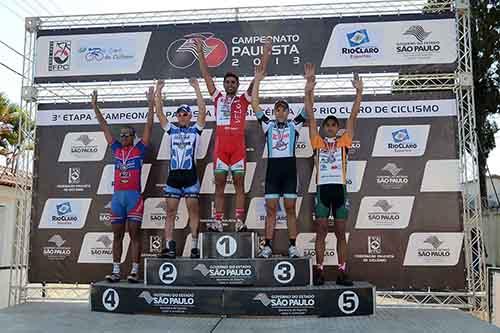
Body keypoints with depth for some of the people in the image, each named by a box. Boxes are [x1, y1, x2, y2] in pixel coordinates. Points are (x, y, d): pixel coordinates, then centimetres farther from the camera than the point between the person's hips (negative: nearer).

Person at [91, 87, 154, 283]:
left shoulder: (139, 149, 4)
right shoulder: (116, 149, 14)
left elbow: (148, 126, -2)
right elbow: (104, 126, 17)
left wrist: (150, 104, -6)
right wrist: (95, 106, 18)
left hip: (134, 196, -5)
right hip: (117, 196, 5)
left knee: (134, 234, -2)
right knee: (117, 235, 7)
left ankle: (134, 272, 1)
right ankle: (115, 271, 13)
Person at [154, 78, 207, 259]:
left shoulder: (196, 129, 6)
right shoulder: (171, 129, 13)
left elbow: (202, 110, -6)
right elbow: (159, 112, 6)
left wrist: (196, 88, -8)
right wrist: (158, 90, -1)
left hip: (190, 176, -3)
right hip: (173, 175, 3)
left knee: (193, 211, 0)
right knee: (170, 212, 2)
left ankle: (194, 247, 5)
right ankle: (169, 247, 4)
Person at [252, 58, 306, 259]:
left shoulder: (294, 125, 9)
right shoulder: (268, 125, 11)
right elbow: (254, 105, 5)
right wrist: (257, 81, 1)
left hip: (289, 169, -1)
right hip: (272, 169, 1)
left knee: (290, 209, 2)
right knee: (270, 209, 2)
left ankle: (292, 246, 6)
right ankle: (268, 246, 7)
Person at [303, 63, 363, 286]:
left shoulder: (343, 142, 12)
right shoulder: (317, 142, 10)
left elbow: (353, 117, 9)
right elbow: (310, 116, 6)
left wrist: (359, 92, 4)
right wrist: (309, 89, 1)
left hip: (339, 188, 1)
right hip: (322, 188, -1)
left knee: (341, 233, 6)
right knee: (321, 231, 2)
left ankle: (342, 272, 10)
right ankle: (319, 270, 7)